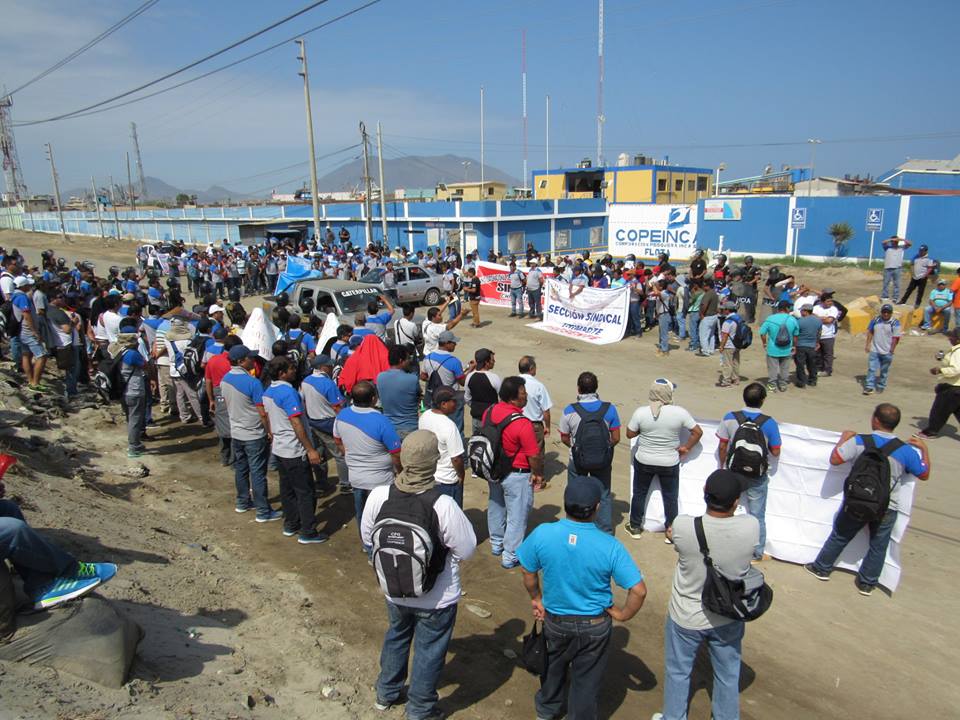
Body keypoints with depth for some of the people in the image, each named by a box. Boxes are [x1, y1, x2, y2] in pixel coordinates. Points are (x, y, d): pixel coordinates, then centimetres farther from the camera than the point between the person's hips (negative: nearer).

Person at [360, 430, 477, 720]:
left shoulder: (378, 496, -21)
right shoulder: (443, 505, -32)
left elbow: (367, 537, -4)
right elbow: (467, 549, -20)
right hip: (437, 598, -3)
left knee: (396, 637, 31)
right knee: (428, 651, 20)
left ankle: (386, 693, 51)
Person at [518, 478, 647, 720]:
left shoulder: (542, 534, -22)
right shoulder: (610, 546, -26)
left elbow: (528, 571, -7)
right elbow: (639, 591, -23)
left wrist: (536, 599, 10)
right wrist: (623, 615, -6)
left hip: (554, 620, 3)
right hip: (595, 626, -2)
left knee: (553, 666, 30)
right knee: (586, 679, 21)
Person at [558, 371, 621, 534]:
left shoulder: (569, 410, -18)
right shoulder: (609, 408, -15)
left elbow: (564, 438, -7)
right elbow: (616, 438, -8)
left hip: (577, 461, -1)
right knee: (604, 496, 21)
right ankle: (606, 531, 31)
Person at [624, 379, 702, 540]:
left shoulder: (641, 412, -18)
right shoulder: (679, 412, -17)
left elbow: (630, 434, -7)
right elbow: (698, 432, -9)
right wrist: (685, 448, 3)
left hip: (644, 461, 1)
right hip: (670, 463, 0)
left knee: (639, 493, 20)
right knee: (671, 497, 18)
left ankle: (635, 527, 35)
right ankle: (671, 532, 28)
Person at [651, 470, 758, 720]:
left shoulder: (682, 526, -32)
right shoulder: (751, 527, -26)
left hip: (686, 617, -1)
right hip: (729, 618, 2)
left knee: (677, 673, 24)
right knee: (728, 675, 27)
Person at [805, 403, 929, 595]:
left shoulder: (859, 441, -17)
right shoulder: (907, 450, -13)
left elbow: (834, 459, -10)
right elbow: (924, 474, 2)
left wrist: (844, 438, 5)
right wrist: (924, 449, 15)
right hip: (887, 509, 1)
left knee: (840, 536, 19)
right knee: (878, 546, 20)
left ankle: (822, 568, 33)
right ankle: (867, 583, 32)